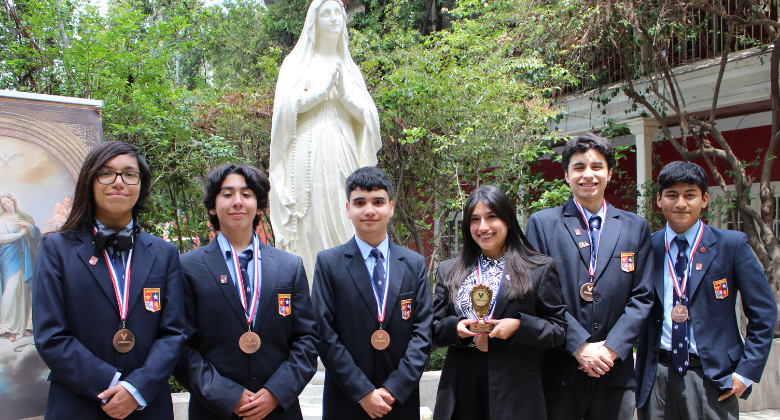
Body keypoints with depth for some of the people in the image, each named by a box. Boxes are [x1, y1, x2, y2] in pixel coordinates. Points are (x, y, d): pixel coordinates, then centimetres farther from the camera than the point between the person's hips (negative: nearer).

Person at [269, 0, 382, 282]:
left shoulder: (349, 67, 20)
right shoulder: (297, 62, 10)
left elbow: (366, 113, 9)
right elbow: (286, 105, -3)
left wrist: (343, 90, -6)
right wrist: (323, 88, -6)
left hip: (343, 154, 3)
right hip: (309, 154, -3)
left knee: (342, 222, -5)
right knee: (311, 222, -9)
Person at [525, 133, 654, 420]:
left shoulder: (636, 227, 9)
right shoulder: (542, 223, 2)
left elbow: (641, 297, 5)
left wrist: (612, 348, -7)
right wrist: (580, 346, -12)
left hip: (615, 369, 2)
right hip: (559, 369, -2)